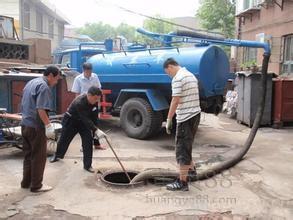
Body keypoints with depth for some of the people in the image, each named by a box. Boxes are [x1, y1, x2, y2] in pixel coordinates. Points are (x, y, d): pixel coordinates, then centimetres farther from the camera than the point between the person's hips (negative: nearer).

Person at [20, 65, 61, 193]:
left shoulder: (31, 83, 16)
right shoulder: (44, 87, -15)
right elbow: (41, 109, -25)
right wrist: (48, 125, -24)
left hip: (25, 125, 9)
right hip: (36, 127, -9)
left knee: (28, 155, 17)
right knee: (39, 157, 1)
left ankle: (26, 182, 26)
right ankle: (36, 185, 9)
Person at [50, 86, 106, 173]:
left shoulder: (94, 101, -17)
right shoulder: (79, 102, -38)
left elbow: (94, 117, -7)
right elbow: (86, 119, -43)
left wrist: (94, 129, -9)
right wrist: (97, 130, -50)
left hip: (83, 122, 5)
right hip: (70, 120, -5)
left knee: (88, 141, -10)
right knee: (64, 140, 14)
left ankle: (87, 165, -1)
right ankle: (57, 155, 45)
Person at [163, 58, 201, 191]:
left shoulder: (178, 78, -14)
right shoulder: (191, 75, 16)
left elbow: (175, 101, -20)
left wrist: (169, 120, -15)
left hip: (185, 118, -9)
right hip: (195, 114, 10)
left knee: (182, 149, -2)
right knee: (187, 145, 25)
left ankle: (182, 182, 5)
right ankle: (191, 169, 40)